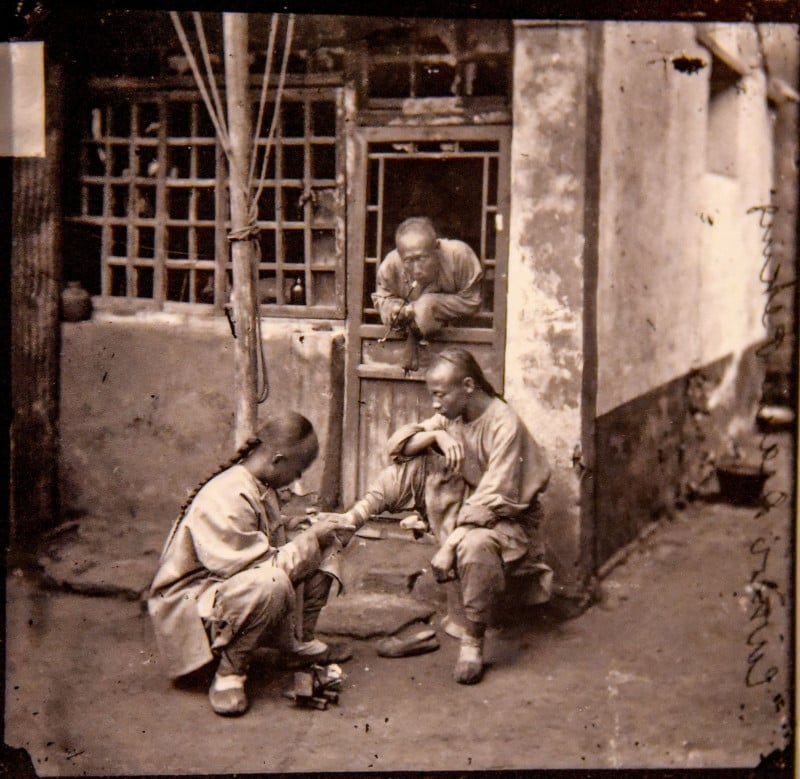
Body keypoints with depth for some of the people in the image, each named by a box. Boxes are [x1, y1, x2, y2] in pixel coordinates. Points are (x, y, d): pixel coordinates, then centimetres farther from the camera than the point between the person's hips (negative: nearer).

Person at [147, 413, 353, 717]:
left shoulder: (262, 488, 2)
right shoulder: (225, 500, -28)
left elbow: (274, 548, 13)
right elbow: (261, 567, -30)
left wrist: (319, 533, -3)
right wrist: (309, 539, -20)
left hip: (238, 582, 10)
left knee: (324, 551, 3)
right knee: (271, 583, -40)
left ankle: (298, 638, 13)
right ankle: (229, 674, -21)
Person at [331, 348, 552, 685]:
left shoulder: (504, 425, -24)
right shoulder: (452, 415, 0)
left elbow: (494, 500, -27)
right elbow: (399, 444, -2)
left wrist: (449, 545, -31)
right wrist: (434, 435, -23)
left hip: (506, 519, -7)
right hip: (462, 506, 7)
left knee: (475, 544, -40)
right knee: (418, 461, -11)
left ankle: (473, 642, -26)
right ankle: (357, 516, -13)